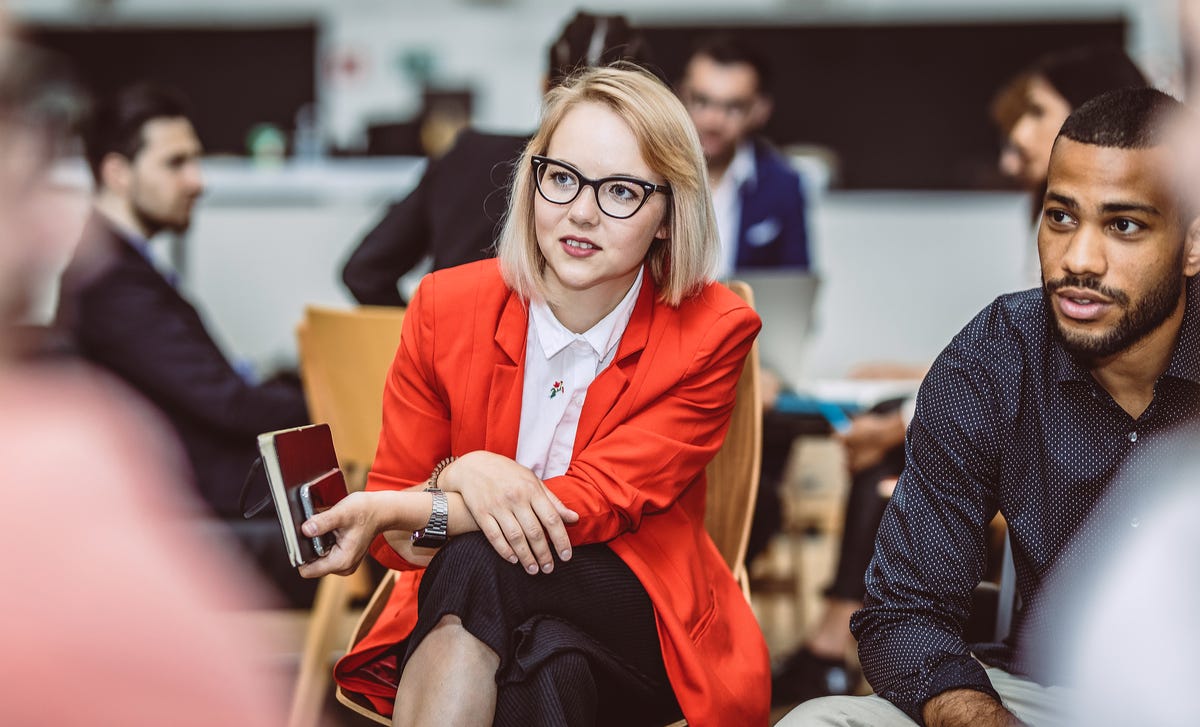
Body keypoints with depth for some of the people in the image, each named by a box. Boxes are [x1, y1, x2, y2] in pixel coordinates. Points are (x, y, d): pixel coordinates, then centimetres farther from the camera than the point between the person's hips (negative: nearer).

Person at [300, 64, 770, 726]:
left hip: (645, 633, -1)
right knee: (550, 660, -37)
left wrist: (395, 511, -27)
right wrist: (460, 474, -25)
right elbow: (399, 542, 0)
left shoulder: (712, 333, -8)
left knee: (478, 560, -32)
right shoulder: (445, 307, -2)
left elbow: (601, 502, -18)